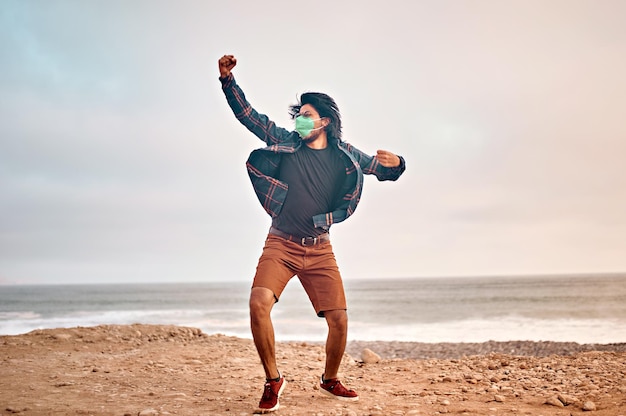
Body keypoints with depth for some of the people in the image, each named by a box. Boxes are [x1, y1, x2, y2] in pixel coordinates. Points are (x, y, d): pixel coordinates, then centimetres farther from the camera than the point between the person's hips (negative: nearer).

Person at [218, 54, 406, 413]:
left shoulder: (344, 155, 6)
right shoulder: (284, 142, 4)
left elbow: (383, 169, 14)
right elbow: (247, 114, 3)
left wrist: (395, 164, -10)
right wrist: (228, 80, -8)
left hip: (320, 249, 1)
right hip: (281, 245, -1)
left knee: (339, 319, -3)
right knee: (259, 304, -24)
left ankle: (330, 379, 25)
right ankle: (273, 381, -4)